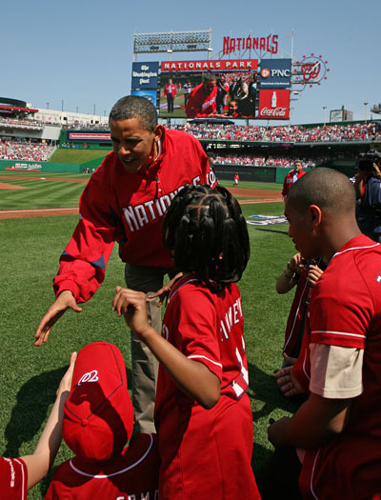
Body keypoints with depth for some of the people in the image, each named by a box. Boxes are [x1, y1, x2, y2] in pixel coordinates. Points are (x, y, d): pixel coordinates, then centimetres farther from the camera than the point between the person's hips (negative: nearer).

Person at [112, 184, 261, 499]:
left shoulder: (192, 297, -32)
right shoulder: (225, 281, -6)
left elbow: (208, 391, -43)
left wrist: (146, 331, -50)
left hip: (202, 434, -8)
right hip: (235, 412, 8)